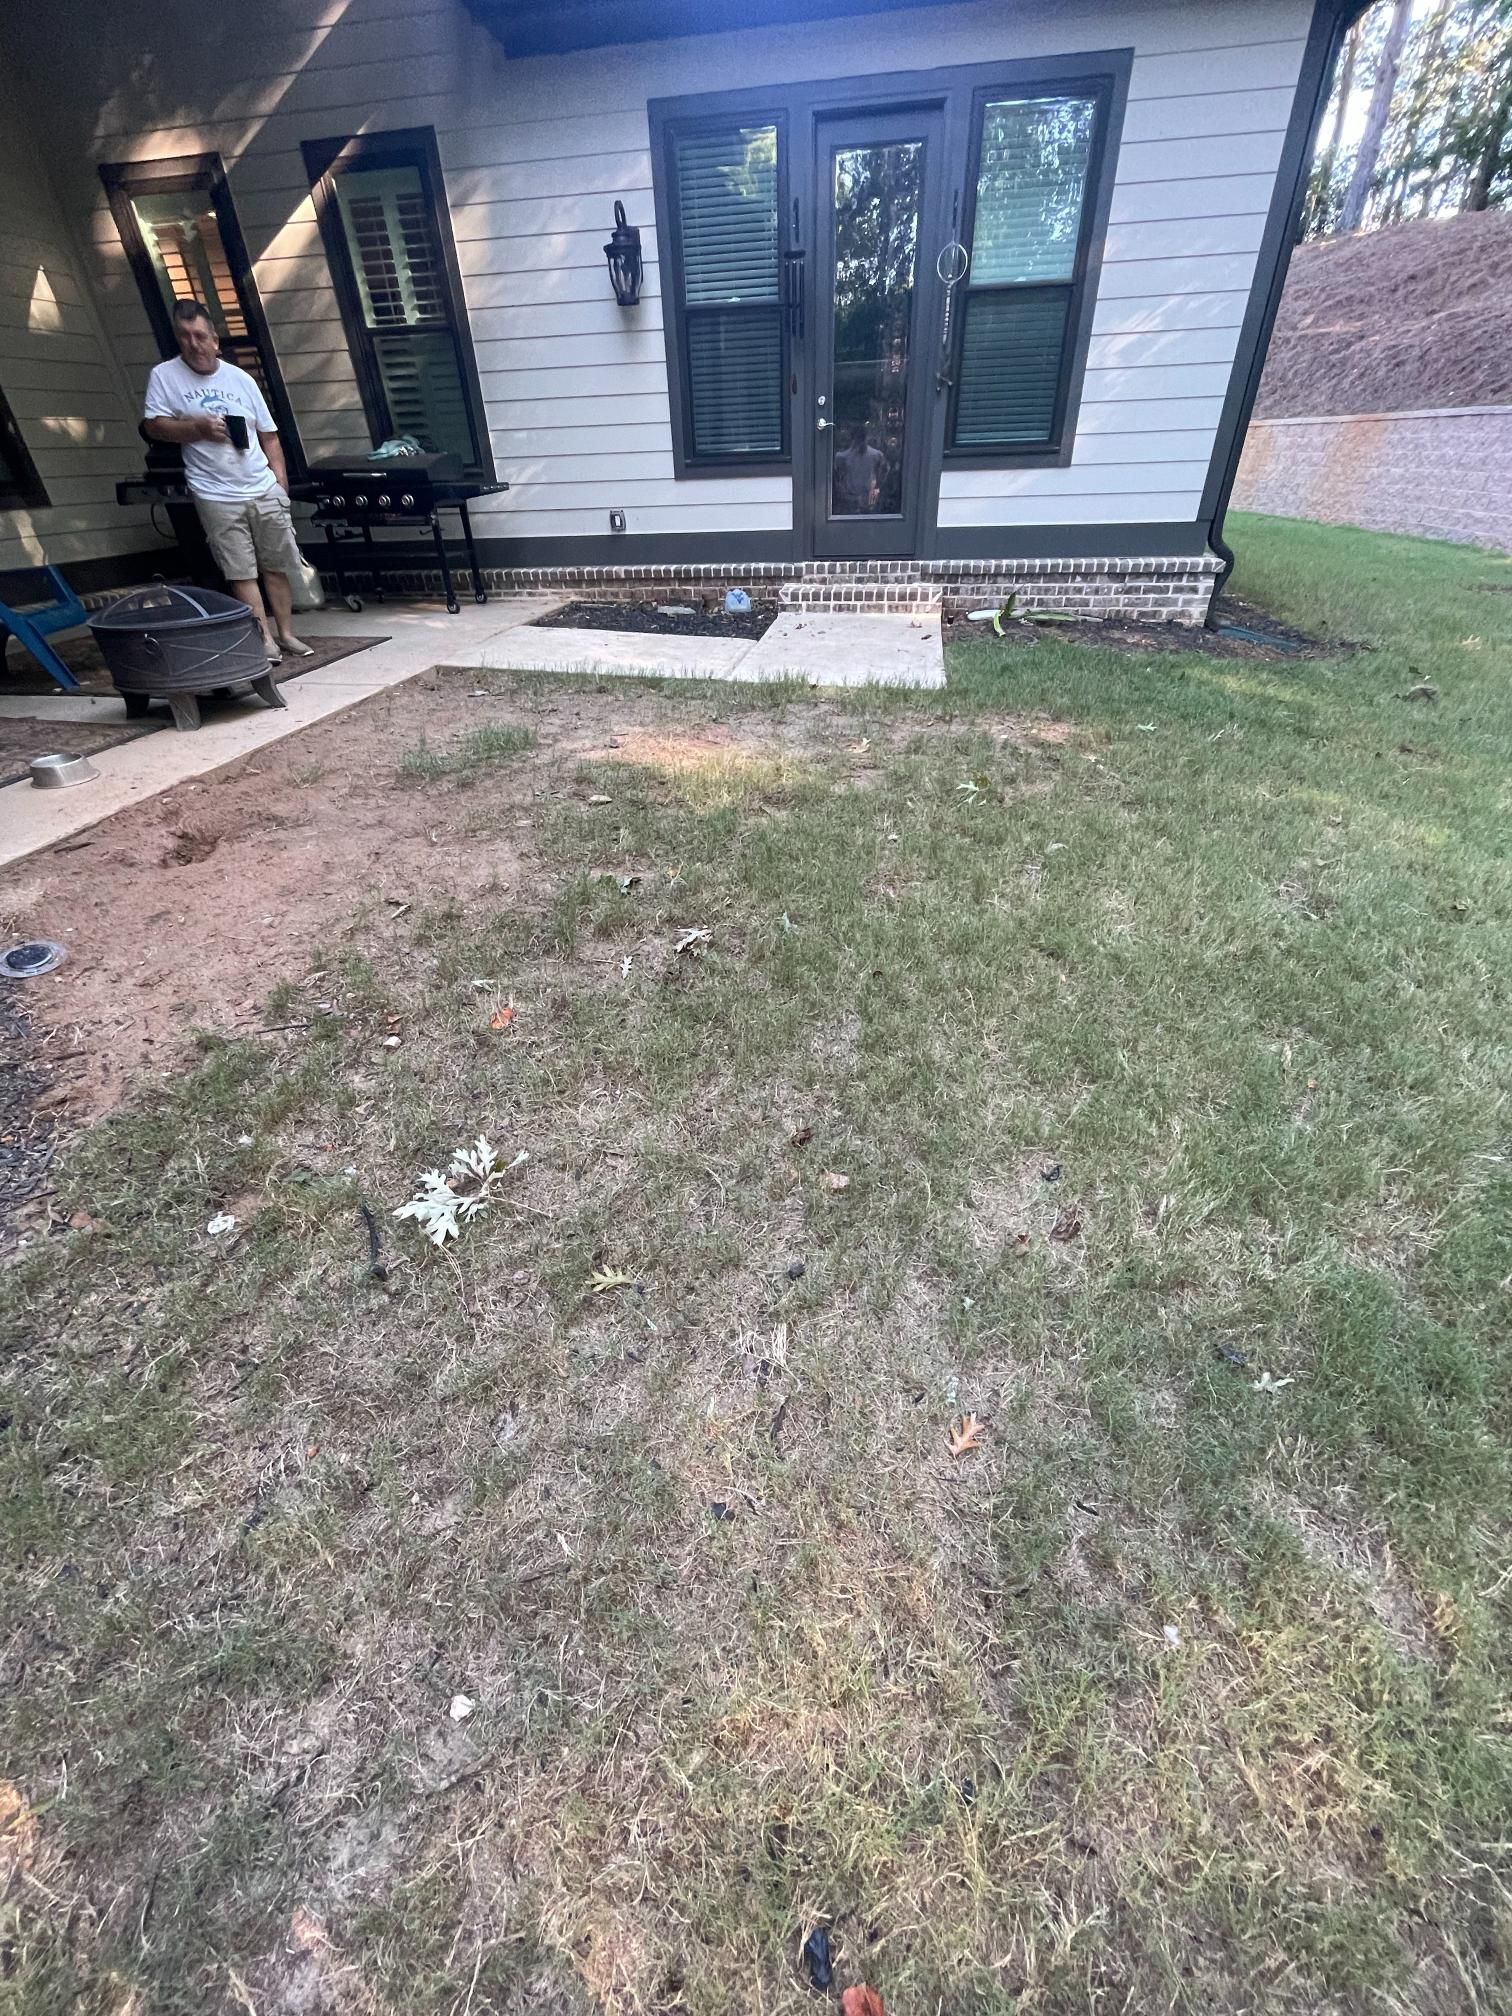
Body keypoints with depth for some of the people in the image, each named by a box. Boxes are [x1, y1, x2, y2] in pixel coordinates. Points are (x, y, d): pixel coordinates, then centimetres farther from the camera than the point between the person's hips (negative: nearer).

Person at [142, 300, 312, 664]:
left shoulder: (241, 378, 13)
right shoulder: (164, 375, 5)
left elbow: (269, 435, 15)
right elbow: (153, 426, 2)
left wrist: (280, 481, 3)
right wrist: (196, 428, -12)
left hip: (265, 491, 3)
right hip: (217, 497, -3)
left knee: (277, 566, 5)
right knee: (242, 573, -6)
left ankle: (286, 633, 14)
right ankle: (265, 640, -5)